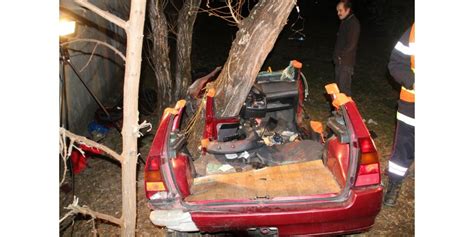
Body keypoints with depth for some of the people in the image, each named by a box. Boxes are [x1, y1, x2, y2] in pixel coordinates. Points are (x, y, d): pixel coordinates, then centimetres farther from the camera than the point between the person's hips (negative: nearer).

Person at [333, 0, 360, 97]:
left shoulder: (353, 23, -14)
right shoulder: (344, 22, 15)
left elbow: (351, 44, -19)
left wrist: (340, 55, -12)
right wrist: (336, 55, 11)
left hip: (346, 61, -9)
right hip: (339, 60, 9)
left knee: (344, 88, -7)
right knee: (339, 85, 16)